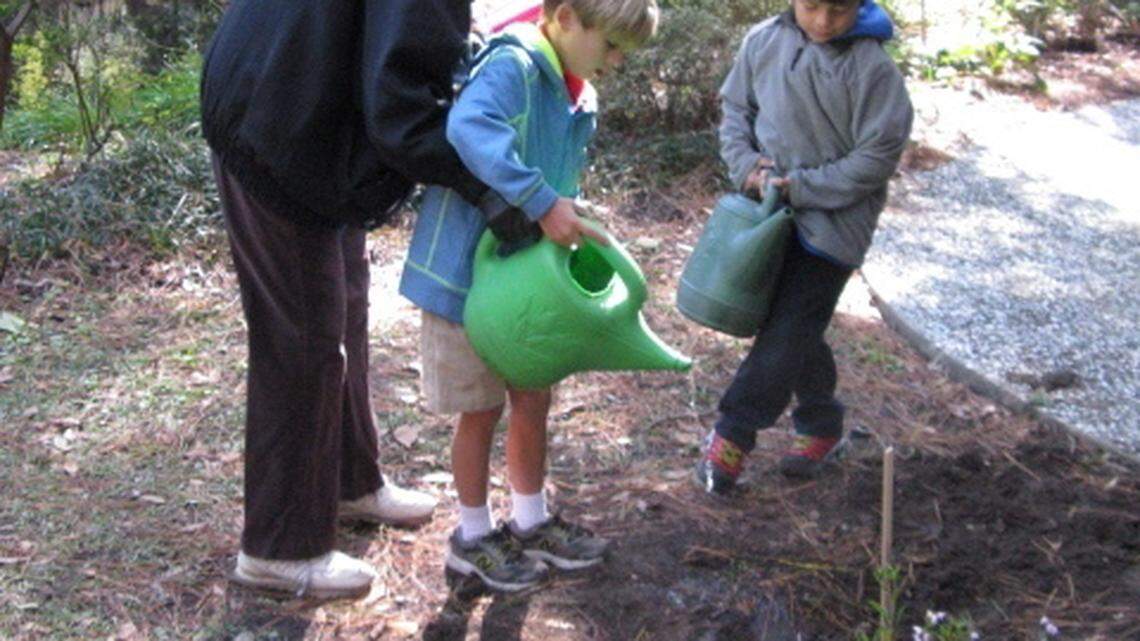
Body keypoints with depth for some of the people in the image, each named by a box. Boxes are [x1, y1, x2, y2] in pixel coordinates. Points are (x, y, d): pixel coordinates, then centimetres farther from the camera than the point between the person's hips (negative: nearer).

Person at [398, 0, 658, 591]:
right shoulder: (510, 65, -20)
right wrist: (541, 202, -41)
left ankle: (529, 522, 34)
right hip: (468, 273, -8)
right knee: (482, 409, 5)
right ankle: (472, 539, 24)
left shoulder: (579, 102, 7)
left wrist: (567, 222, -1)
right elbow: (470, 128, -40)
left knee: (534, 397, 16)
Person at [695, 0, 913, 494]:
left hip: (831, 222, -4)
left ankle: (732, 434, 5)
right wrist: (747, 166, -8)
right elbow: (736, 108, 10)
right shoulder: (764, 41, -2)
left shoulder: (872, 68, -15)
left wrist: (801, 187, -17)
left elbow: (877, 157, -13)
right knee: (796, 330, 13)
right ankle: (821, 423, 31)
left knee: (787, 332, -6)